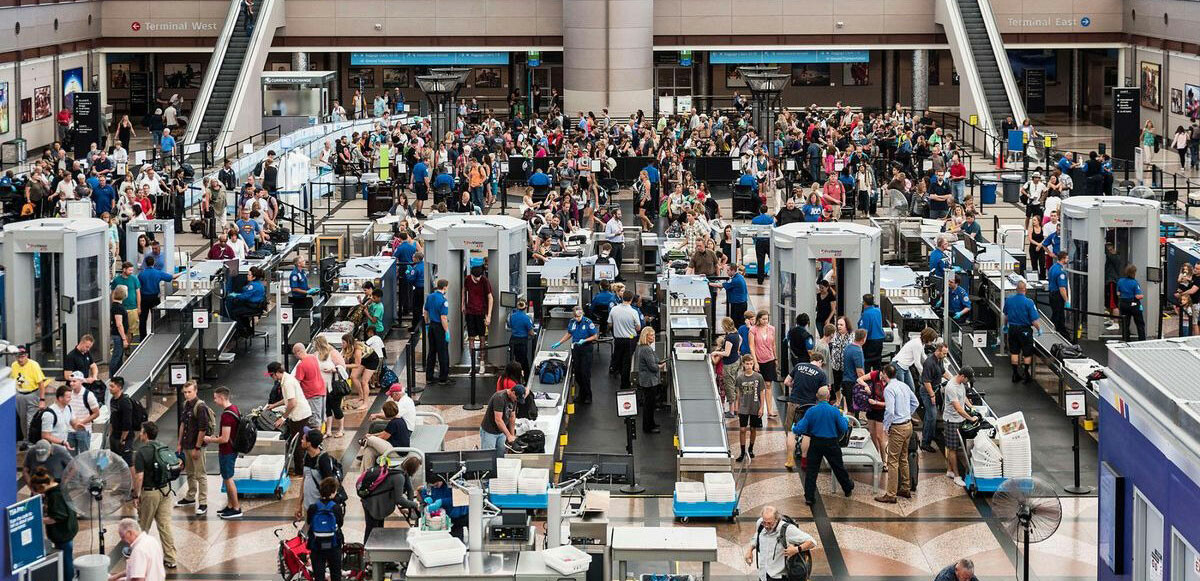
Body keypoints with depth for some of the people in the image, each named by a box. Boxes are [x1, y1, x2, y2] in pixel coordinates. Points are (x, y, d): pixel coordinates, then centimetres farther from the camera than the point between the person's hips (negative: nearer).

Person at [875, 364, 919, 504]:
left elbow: (890, 411, -26)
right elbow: (915, 402, 21)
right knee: (903, 459, 20)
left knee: (893, 461, -4)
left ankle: (891, 495, -3)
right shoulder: (904, 386, 8)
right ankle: (905, 489, 29)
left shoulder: (889, 389, -18)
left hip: (897, 428, -9)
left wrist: (886, 426, -12)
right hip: (908, 425, 9)